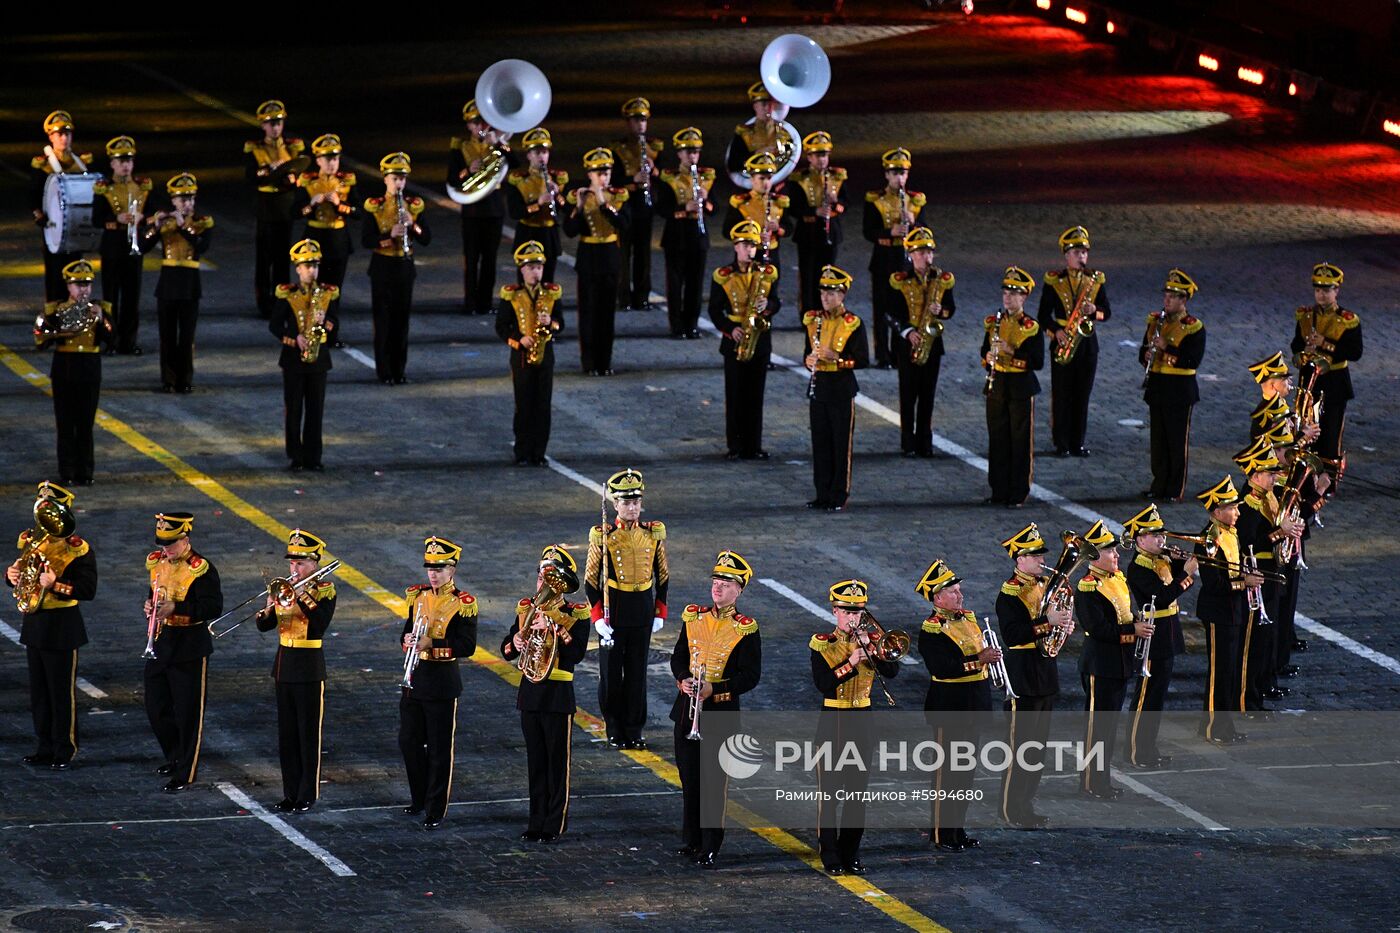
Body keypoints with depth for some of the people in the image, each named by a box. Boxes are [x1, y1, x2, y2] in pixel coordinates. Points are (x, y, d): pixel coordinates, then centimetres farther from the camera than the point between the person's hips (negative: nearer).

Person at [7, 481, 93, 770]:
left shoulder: (77, 549, -12)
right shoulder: (31, 541, 8)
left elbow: (87, 589, -17)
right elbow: (20, 569, 20)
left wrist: (56, 585, -29)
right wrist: (12, 573, -3)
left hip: (62, 627, -7)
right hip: (33, 624, 7)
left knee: (63, 693, 0)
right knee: (39, 693, 12)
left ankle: (65, 752, 9)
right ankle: (44, 749, 21)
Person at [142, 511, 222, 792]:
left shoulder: (200, 569, -16)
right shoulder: (156, 563, 7)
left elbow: (214, 608, -20)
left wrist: (176, 608, -28)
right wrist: (150, 606, -2)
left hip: (189, 649, -7)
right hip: (158, 645, 7)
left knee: (187, 714, 0)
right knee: (156, 709, 14)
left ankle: (185, 773, 8)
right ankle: (173, 757, 35)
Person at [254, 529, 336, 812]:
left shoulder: (324, 590, -8)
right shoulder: (283, 588, 8)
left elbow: (320, 624, -24)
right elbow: (263, 626, 5)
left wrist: (301, 596, -26)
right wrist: (268, 609, -15)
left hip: (309, 669, -6)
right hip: (284, 666, 6)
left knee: (309, 734, -1)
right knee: (286, 733, 10)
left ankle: (308, 795, 6)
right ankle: (291, 792, 17)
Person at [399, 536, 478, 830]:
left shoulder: (462, 604, -10)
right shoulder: (417, 596, 8)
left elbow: (467, 646, -15)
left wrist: (432, 643, -24)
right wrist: (408, 639, -7)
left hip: (442, 684, -6)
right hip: (414, 679, 6)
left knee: (440, 749, 0)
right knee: (409, 742, 14)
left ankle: (436, 810, 5)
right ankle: (419, 798, 31)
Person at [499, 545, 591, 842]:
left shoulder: (576, 614, -7)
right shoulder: (526, 609, 8)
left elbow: (577, 653, -21)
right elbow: (506, 650, 9)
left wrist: (554, 628, -27)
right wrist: (514, 644, -13)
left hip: (558, 696, -5)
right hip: (529, 694, 5)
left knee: (558, 762, 1)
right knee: (535, 762, 11)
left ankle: (555, 825, 8)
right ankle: (537, 821, 18)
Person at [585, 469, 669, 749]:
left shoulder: (654, 533, 1)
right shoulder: (603, 536, -8)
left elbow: (663, 576, 11)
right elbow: (591, 580, -4)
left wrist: (660, 614, 6)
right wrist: (598, 618, -11)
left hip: (643, 614, 3)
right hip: (612, 613, -3)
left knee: (637, 673, 8)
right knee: (611, 673, 4)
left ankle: (634, 731, 16)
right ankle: (615, 732, 15)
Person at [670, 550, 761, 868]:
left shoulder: (745, 630, -7)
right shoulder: (694, 618, 7)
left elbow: (750, 676, -9)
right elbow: (678, 657, 12)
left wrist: (714, 688, -20)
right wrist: (683, 679, -9)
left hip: (720, 712, -5)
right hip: (687, 708, 5)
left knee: (714, 782, -2)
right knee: (689, 779, 12)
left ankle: (710, 849, 3)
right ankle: (690, 840, 25)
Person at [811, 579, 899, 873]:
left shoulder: (869, 641, 6)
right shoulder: (822, 644, -5)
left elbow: (892, 671, -9)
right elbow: (822, 684, -17)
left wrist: (871, 648, -19)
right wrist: (851, 662, -23)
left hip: (861, 723, 3)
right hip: (832, 724, -3)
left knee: (857, 791, 7)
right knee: (830, 792, -1)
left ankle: (851, 853, 15)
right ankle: (830, 856, 3)